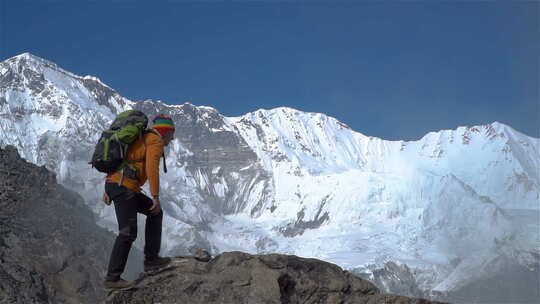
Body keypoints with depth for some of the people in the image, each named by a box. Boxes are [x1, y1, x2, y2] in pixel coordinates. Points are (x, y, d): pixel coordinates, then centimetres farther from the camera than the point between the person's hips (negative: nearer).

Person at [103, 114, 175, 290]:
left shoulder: (141, 139, 26)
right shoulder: (156, 141, -2)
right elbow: (152, 168, -17)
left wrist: (108, 190, 24)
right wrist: (155, 196, -17)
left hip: (112, 184, 10)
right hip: (123, 186, -10)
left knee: (155, 213, 18)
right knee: (128, 233, -7)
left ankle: (151, 258, 15)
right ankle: (112, 278, -6)